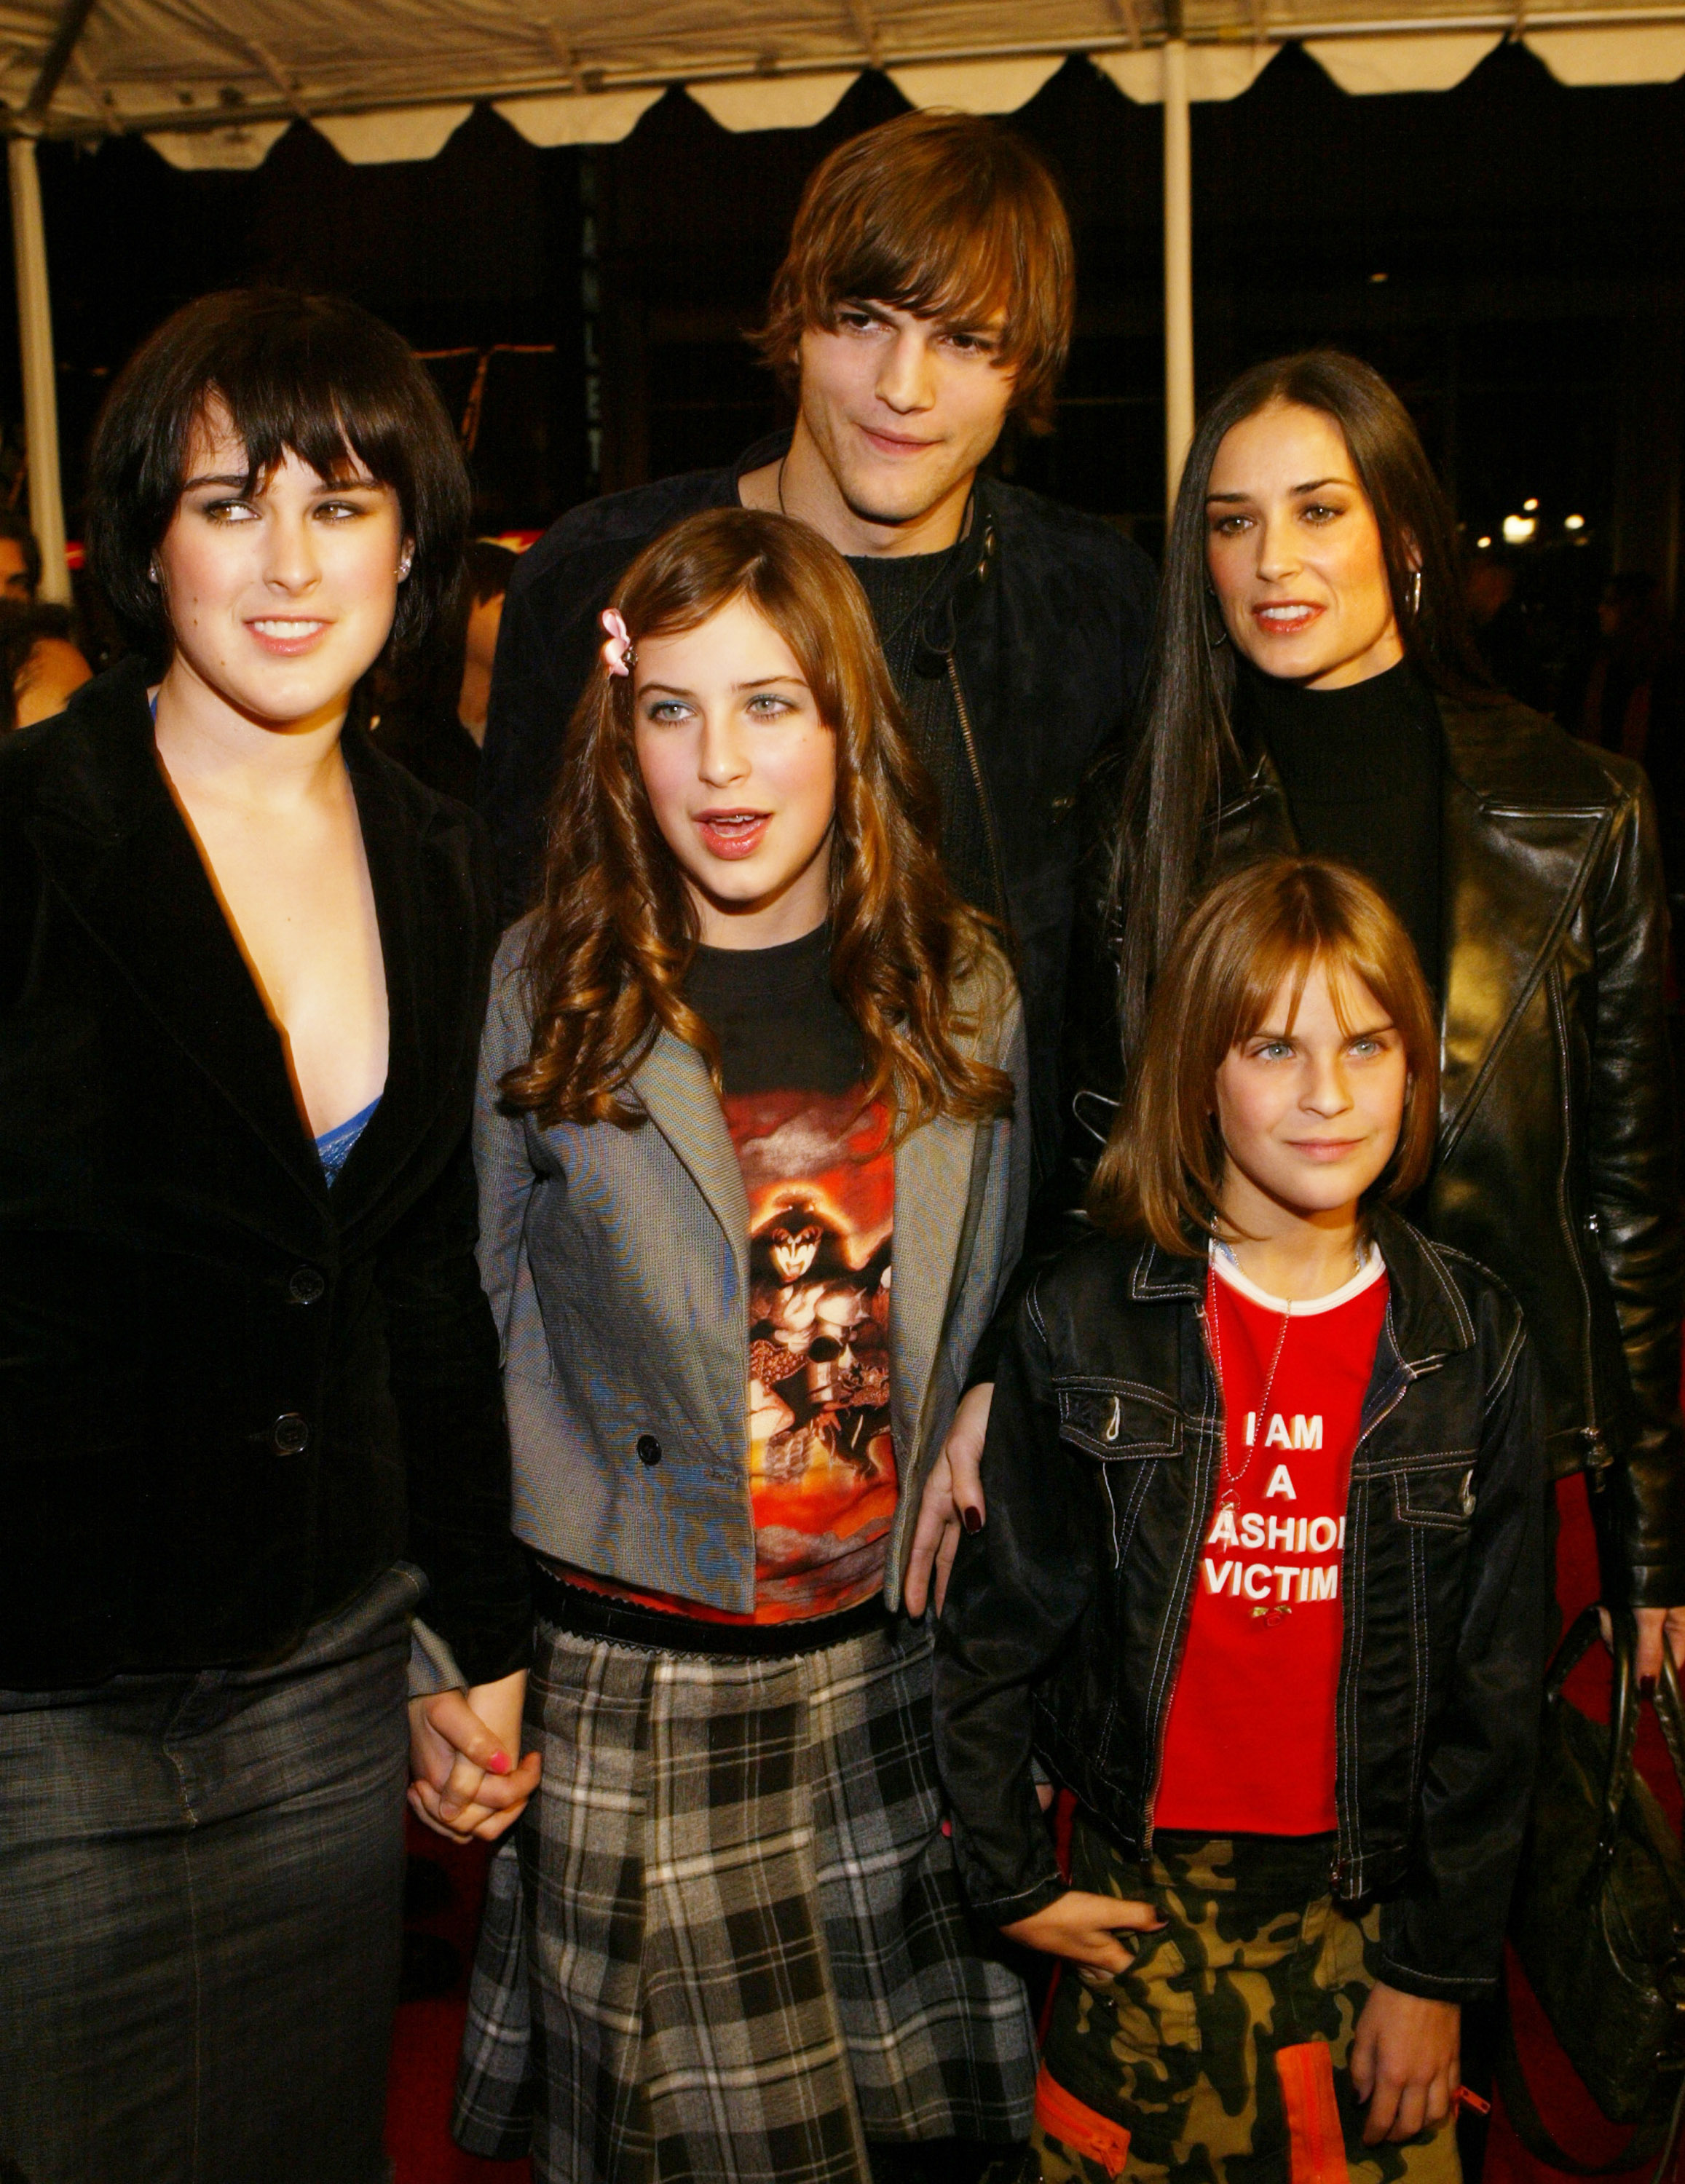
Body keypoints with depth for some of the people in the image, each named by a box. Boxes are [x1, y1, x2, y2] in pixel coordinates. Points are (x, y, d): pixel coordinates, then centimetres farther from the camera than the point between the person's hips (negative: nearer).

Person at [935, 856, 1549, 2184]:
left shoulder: (1474, 1348, -4)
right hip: (1137, 1898, 0)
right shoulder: (1086, 1321, -8)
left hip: (1372, 1896, 1)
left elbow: (1497, 1687, -1)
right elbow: (994, 1624, -1)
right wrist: (1010, 1877, 0)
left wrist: (1439, 1969, -1)